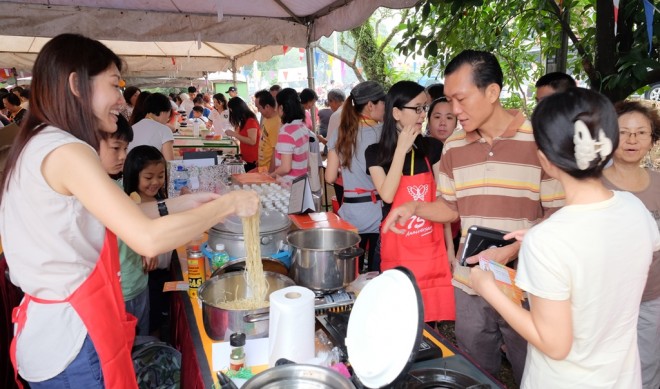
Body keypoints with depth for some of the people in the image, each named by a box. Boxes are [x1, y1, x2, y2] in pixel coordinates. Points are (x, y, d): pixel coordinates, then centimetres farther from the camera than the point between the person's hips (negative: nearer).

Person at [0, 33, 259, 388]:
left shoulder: (36, 145, 7)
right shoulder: (65, 151, -23)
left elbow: (110, 219, 10)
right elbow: (148, 239, -32)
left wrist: (181, 204, 4)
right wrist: (229, 204, -20)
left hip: (51, 325, 9)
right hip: (71, 339, -9)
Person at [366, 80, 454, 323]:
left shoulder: (432, 148, 1)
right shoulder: (376, 153, -3)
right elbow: (387, 195, -18)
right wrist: (402, 149, -15)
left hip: (431, 247, 2)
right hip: (397, 248, -1)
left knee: (433, 312, 6)